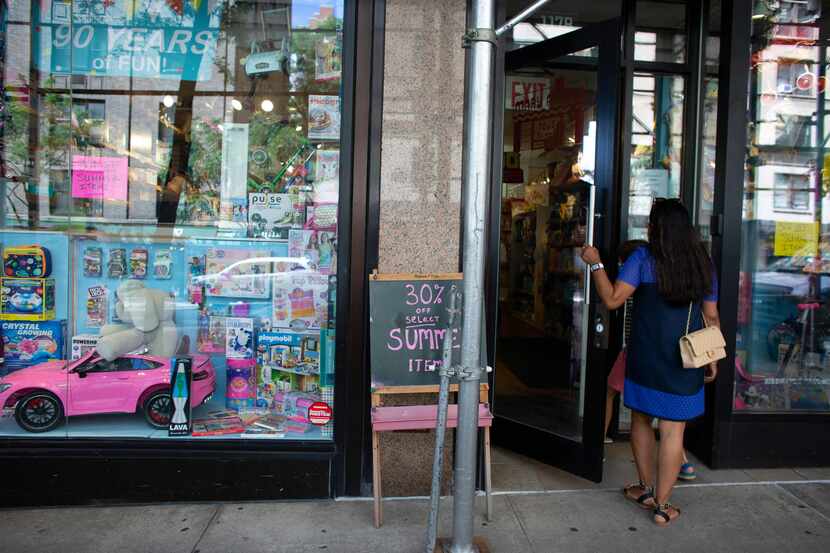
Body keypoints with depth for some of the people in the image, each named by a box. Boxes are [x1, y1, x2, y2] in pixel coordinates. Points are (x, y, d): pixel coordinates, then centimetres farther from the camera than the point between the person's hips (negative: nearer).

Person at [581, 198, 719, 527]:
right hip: (685, 362, 2)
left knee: (641, 419, 16)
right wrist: (712, 358, 18)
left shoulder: (643, 258, -8)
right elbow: (711, 317, 9)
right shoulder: (702, 263, 5)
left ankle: (647, 490, 29)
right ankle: (662, 505, 12)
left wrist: (595, 264, -4)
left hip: (646, 357, -2)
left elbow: (612, 300, -14)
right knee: (673, 430, 4)